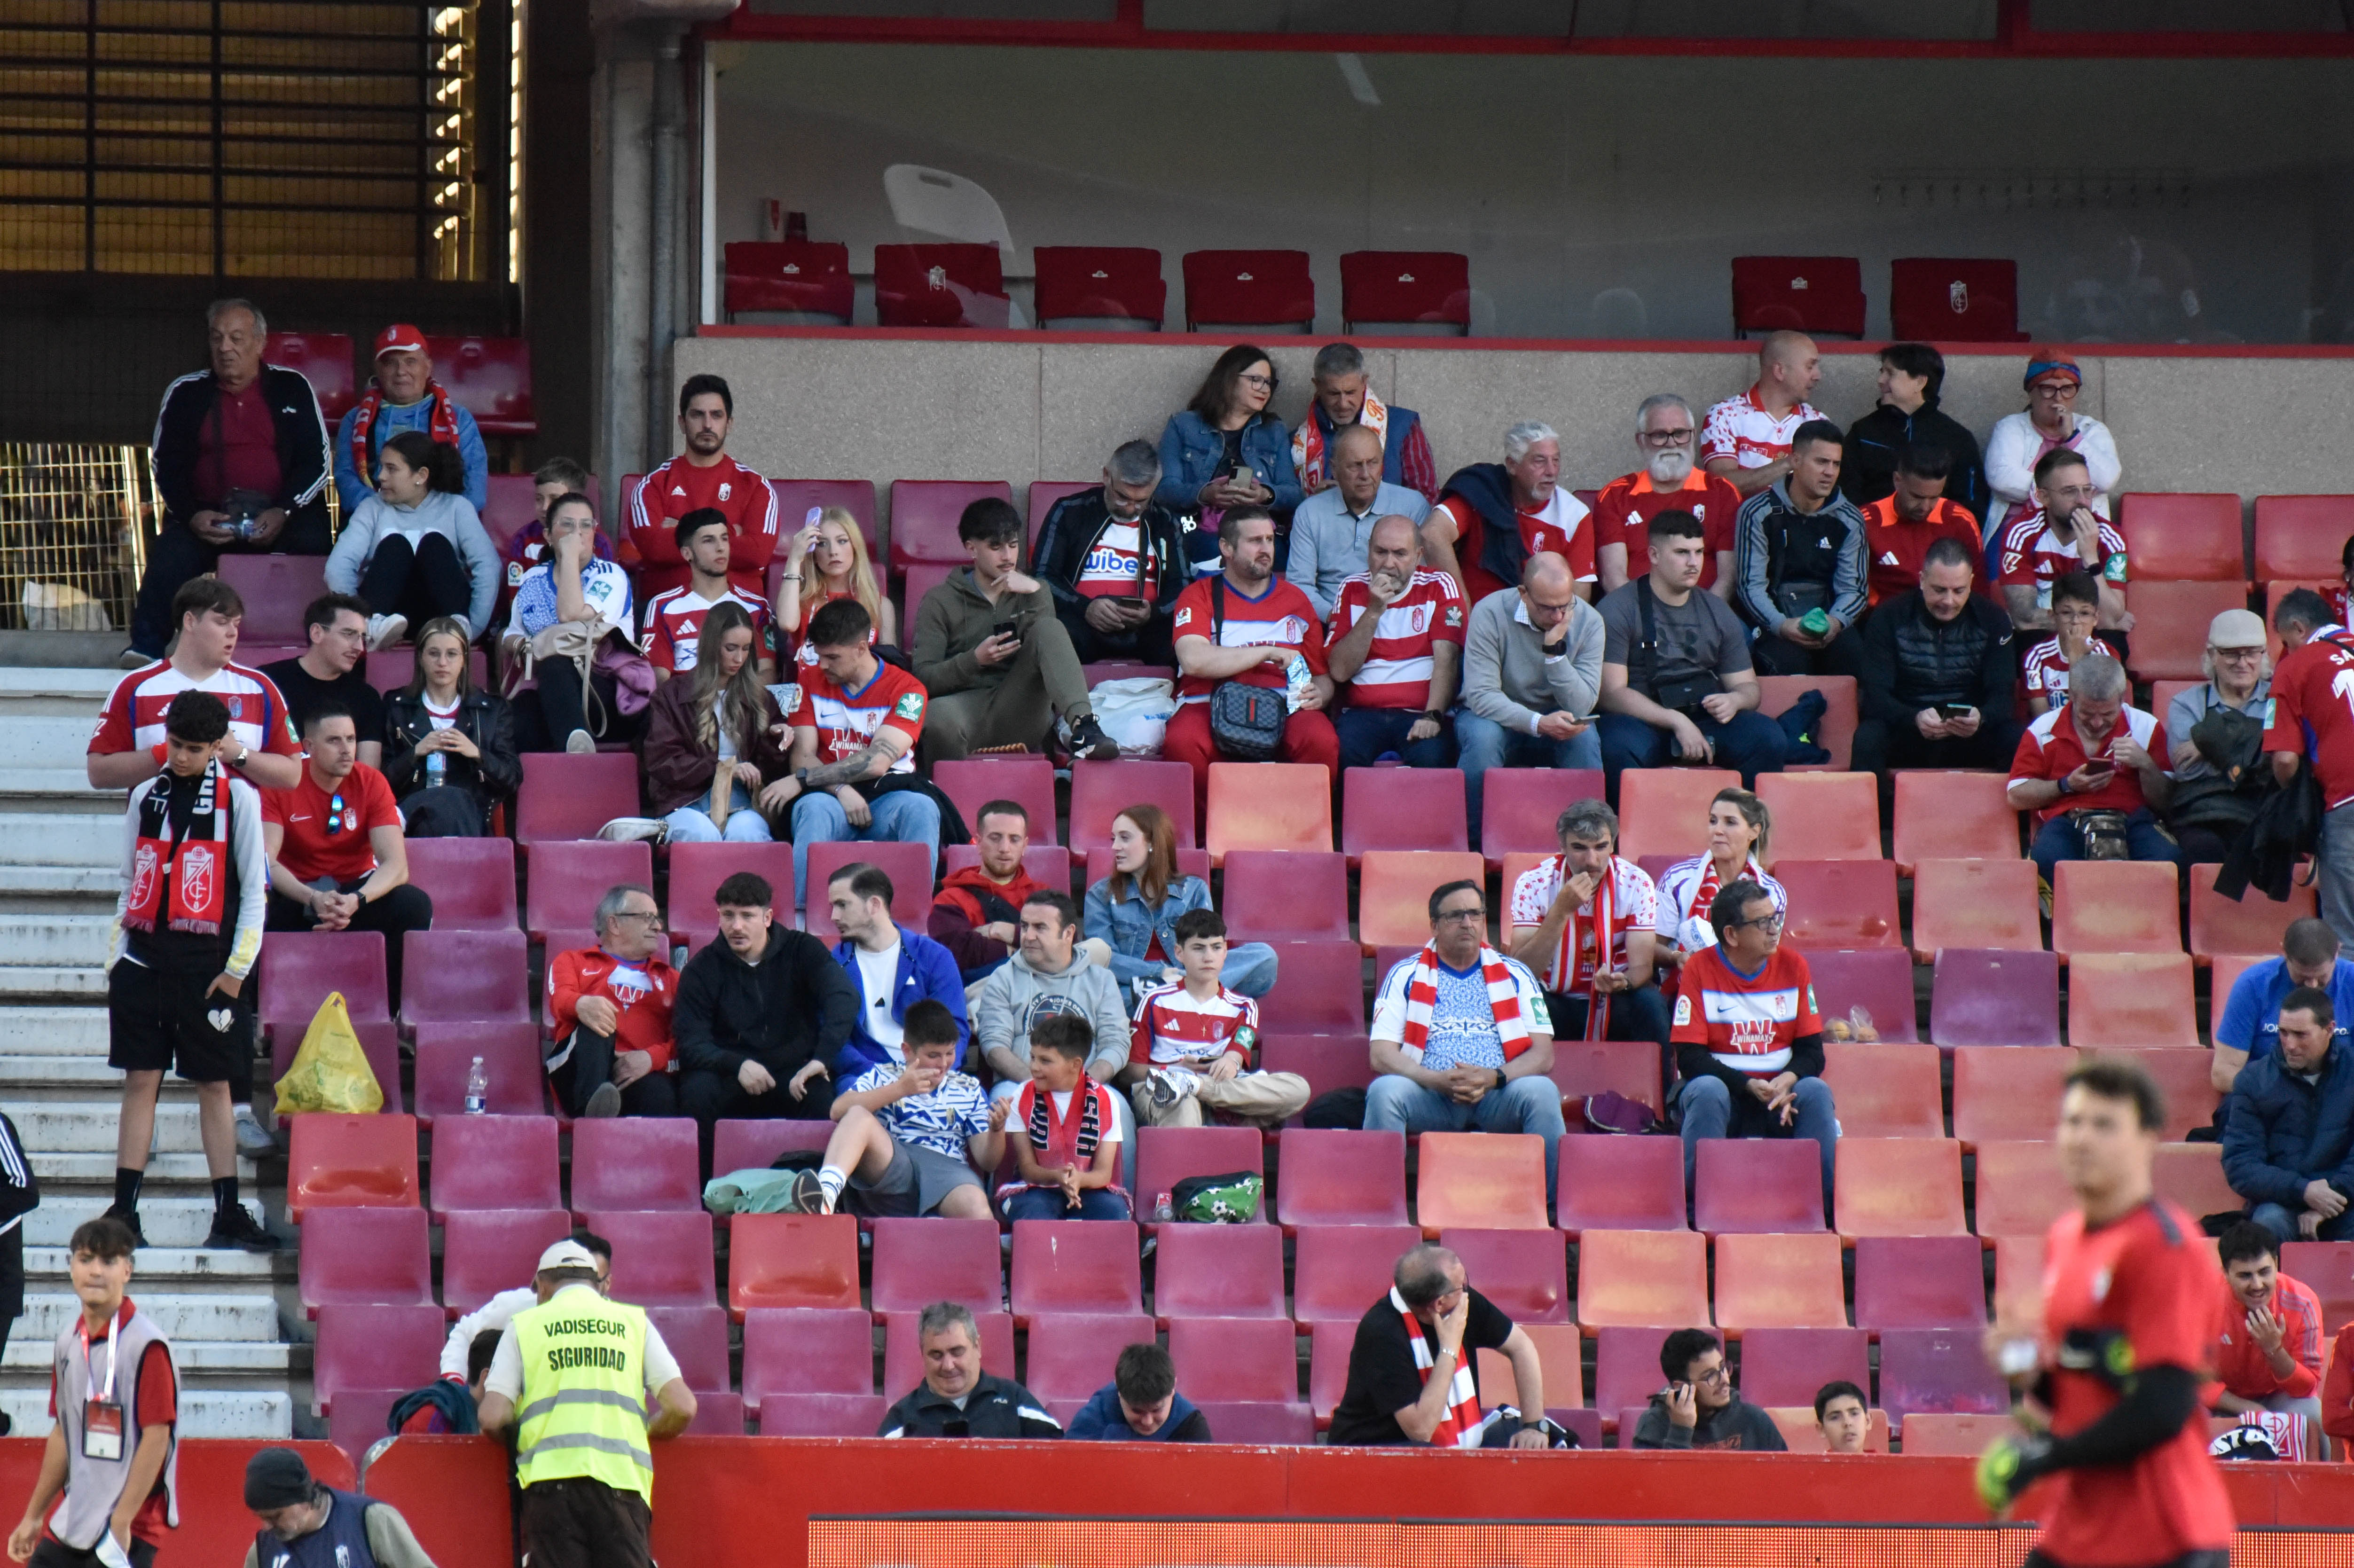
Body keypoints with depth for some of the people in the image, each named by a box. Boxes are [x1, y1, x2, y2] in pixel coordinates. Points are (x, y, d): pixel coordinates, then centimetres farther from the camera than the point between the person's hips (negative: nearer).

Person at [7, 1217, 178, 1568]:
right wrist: (33, 1516, 22)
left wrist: (121, 1522, -20)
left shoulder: (146, 1344, -13)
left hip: (128, 1531, -8)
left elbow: (157, 1437, -16)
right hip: (68, 1527, 8)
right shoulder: (69, 1341, 11)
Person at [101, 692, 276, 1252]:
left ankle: (228, 1215, 5)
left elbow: (254, 887, -1)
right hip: (145, 955, 3)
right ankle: (124, 1212, 1)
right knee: (140, 1080, 1)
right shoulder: (147, 796, 11)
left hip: (207, 958, -3)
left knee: (214, 1084, 2)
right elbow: (130, 883, 16)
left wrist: (237, 968, -6)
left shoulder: (237, 797, 0)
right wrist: (117, 954, 8)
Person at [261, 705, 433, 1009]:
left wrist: (356, 901, -37)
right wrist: (313, 899, -38)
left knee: (415, 904, -28)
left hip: (356, 890, 1)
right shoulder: (281, 786, -11)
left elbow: (396, 866, -17)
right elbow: (265, 862, -20)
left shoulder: (371, 783, -9)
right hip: (298, 892, -1)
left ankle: (388, 1009, -14)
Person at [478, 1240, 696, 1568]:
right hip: (621, 1478, 1)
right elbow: (682, 1408, 8)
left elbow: (494, 1418, 4)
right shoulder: (634, 1322, 17)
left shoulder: (524, 1325, 14)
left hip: (550, 1478, -1)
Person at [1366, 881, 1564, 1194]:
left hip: (1497, 1096, 1)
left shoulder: (1514, 975, 14)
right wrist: (1439, 1081, -17)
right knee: (1385, 1091, -32)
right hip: (1430, 1096, -1)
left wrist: (1494, 1078, -15)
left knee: (1541, 1092, -31)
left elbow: (1543, 1056, 5)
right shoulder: (1406, 975, 11)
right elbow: (1382, 1055, 0)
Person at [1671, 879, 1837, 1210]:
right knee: (1708, 1091, -35)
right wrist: (1750, 1086, -23)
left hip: (1781, 1093, 2)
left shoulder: (1793, 966, 4)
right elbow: (1690, 1058, -10)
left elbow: (1811, 1050, 4)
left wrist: (1789, 1080, -20)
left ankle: (1827, 1203, -23)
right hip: (1725, 1087, -2)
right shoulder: (1700, 969, -4)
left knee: (1816, 1092, -28)